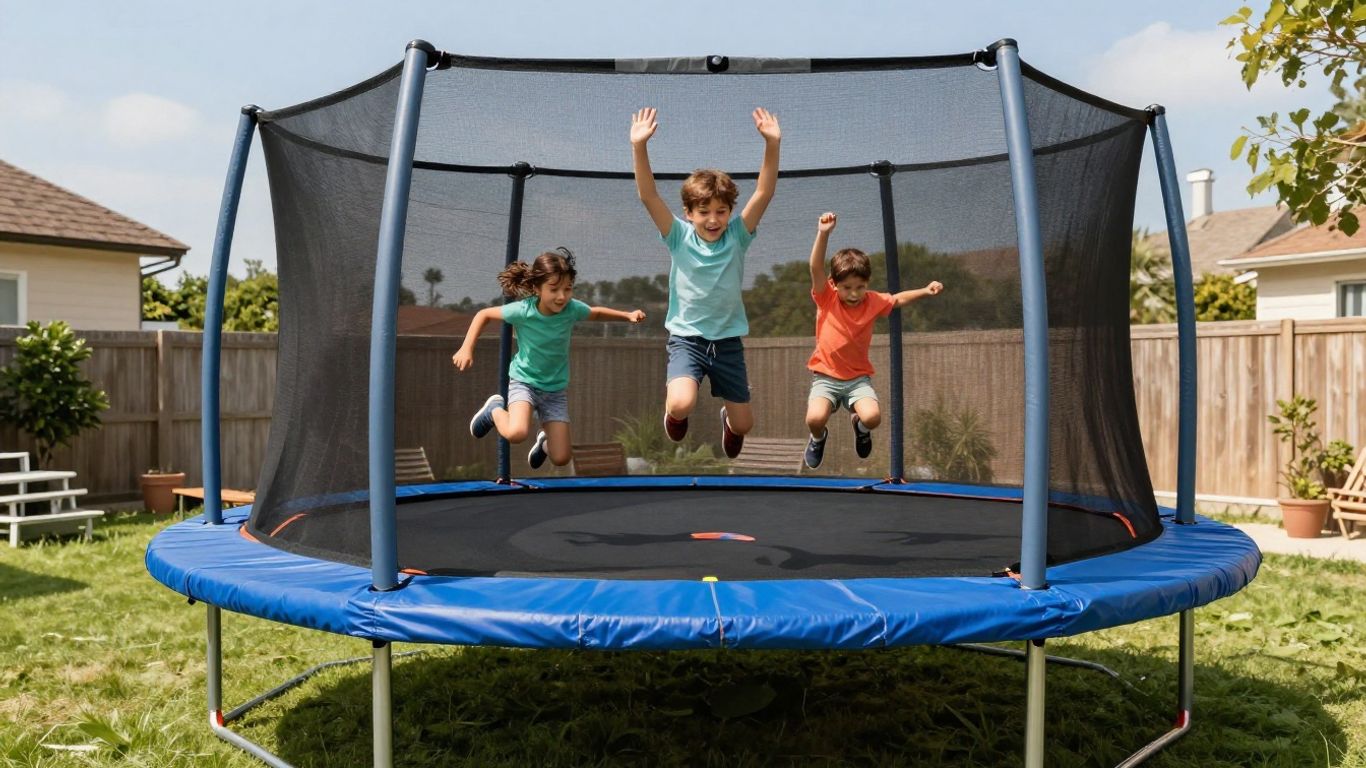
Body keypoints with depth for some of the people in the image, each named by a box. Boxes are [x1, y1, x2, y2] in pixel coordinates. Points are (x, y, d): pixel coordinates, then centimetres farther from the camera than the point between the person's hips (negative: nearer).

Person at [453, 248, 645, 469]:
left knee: (561, 458, -1)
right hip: (523, 381, -3)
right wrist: (466, 349, -13)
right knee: (516, 433, -32)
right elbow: (483, 314, -7)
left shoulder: (572, 309, -15)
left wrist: (628, 315, -3)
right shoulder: (523, 310, -22)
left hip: (556, 389, 3)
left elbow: (596, 313, 8)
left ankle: (545, 441, 37)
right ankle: (495, 410, 5)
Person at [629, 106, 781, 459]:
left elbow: (764, 193, -18)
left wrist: (772, 144, -32)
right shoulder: (679, 237, -10)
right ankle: (673, 411, 12)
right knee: (682, 405, -28)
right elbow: (648, 196, -21)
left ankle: (727, 420, 51)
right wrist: (639, 146, -34)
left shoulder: (737, 235, -7)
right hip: (687, 337, -2)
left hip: (728, 340, 2)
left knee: (743, 424, 11)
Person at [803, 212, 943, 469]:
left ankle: (859, 425, 15)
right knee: (815, 418, -28)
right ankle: (818, 438, 12)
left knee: (872, 417, -26)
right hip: (825, 376, -2)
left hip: (858, 377, 2)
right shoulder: (826, 298, -8)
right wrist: (823, 234, -35)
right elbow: (816, 268, -22)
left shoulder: (873, 301, 0)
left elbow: (898, 299, 18)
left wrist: (925, 291, 2)